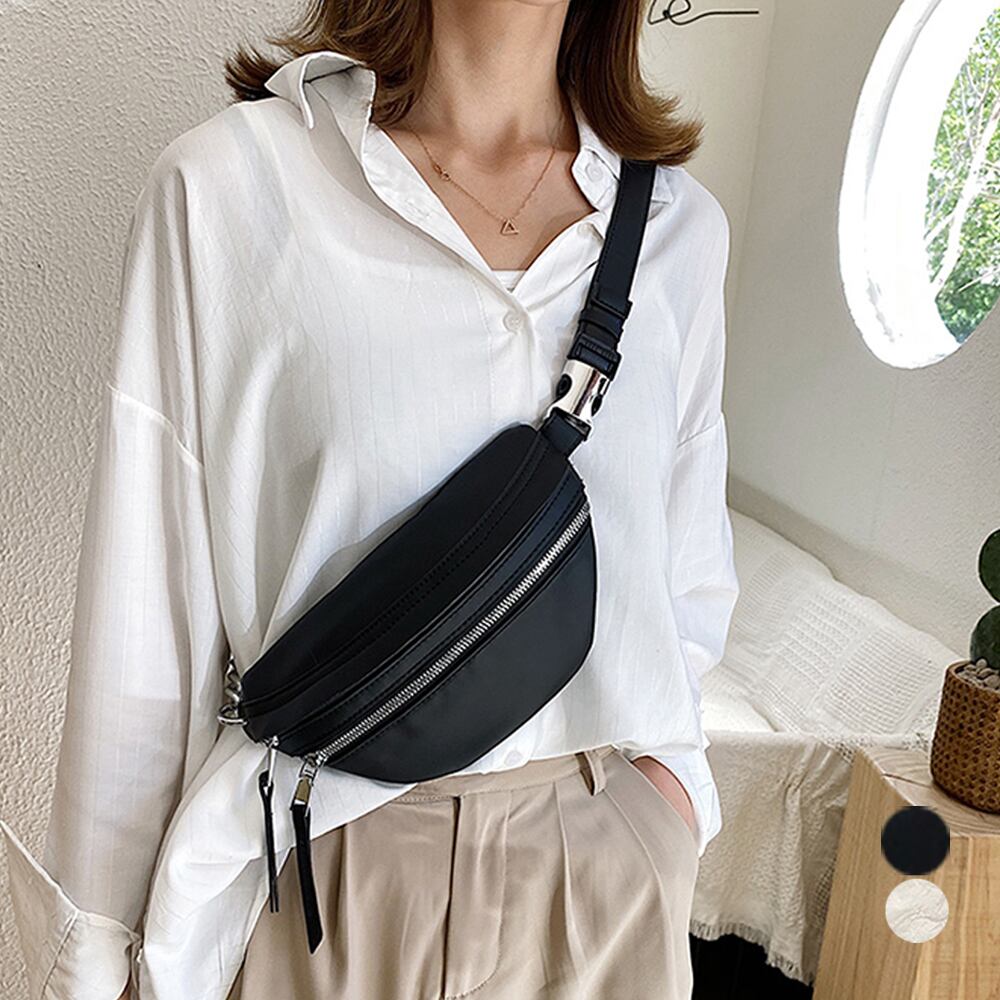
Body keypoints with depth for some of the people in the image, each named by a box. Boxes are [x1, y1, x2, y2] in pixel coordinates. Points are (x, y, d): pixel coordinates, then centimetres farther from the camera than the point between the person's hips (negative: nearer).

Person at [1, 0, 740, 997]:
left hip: (607, 858, 4)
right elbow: (144, 610, -8)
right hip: (332, 870, -2)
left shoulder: (679, 219, 1)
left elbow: (689, 572, 10)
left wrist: (664, 781, 0)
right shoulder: (226, 183, -10)